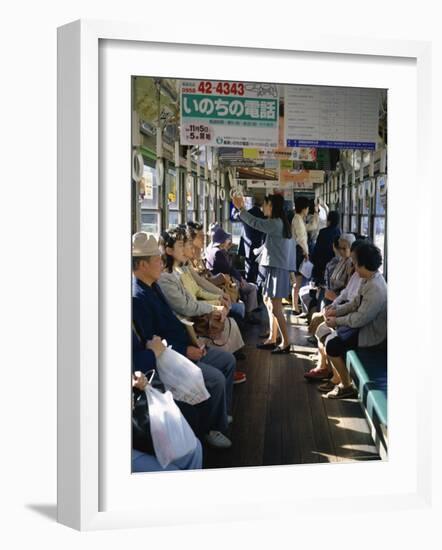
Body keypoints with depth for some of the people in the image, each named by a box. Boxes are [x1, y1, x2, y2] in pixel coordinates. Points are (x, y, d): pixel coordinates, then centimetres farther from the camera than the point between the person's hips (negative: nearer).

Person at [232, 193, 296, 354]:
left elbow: (256, 223, -19)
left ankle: (285, 342, -4)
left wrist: (240, 208, -13)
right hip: (274, 267, 10)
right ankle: (272, 339, 21)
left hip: (277, 269, -10)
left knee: (275, 306, -8)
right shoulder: (279, 223, 16)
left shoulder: (276, 223, -14)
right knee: (269, 301, 15)